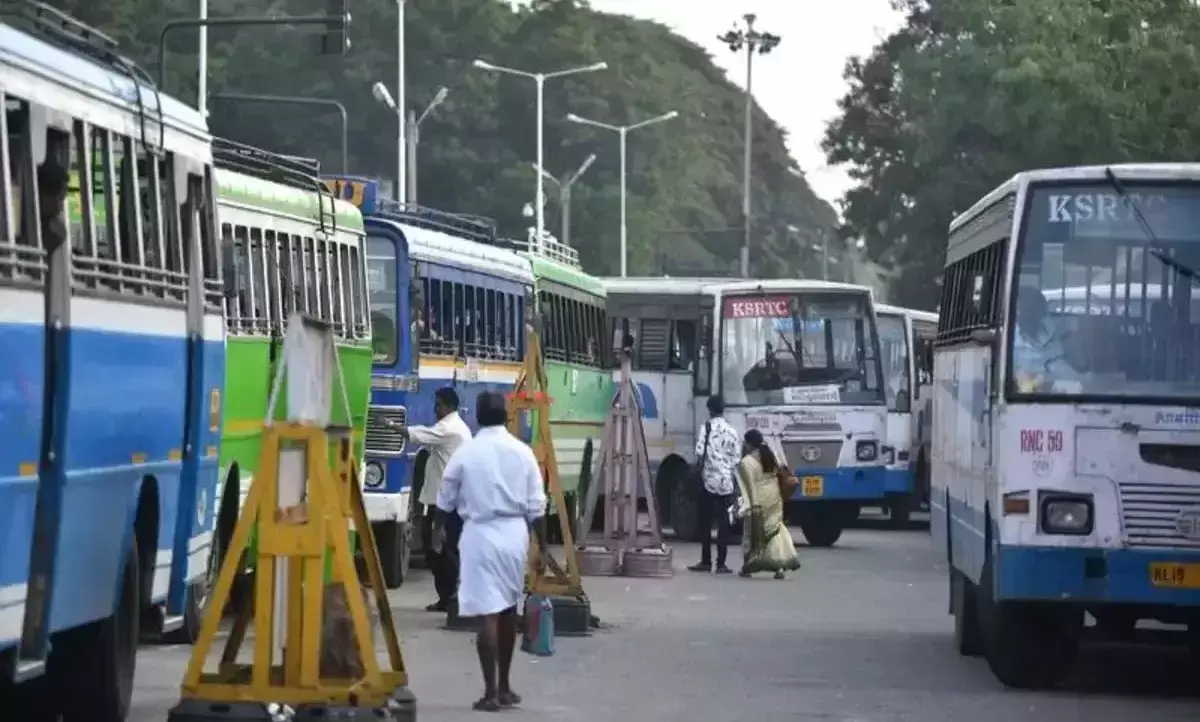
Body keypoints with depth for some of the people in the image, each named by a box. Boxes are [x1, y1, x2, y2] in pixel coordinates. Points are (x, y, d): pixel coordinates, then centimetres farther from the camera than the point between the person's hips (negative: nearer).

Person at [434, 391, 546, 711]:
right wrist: (542, 546, 10)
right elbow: (536, 507, 0)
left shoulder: (466, 453, -4)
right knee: (508, 609, 16)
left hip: (480, 534, -3)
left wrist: (438, 529, 28)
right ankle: (504, 687, 26)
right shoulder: (523, 452, 0)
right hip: (514, 533, 3)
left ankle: (491, 692, -7)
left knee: (488, 613, -5)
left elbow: (446, 499, 10)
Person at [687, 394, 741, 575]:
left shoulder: (707, 427, -5)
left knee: (705, 522, 6)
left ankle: (706, 561, 6)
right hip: (726, 483, 3)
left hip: (709, 481, -3)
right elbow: (735, 459, 6)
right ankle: (721, 563, 1)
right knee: (723, 523, 3)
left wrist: (699, 466, 6)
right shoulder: (731, 431, 6)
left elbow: (699, 452, -13)